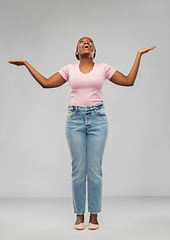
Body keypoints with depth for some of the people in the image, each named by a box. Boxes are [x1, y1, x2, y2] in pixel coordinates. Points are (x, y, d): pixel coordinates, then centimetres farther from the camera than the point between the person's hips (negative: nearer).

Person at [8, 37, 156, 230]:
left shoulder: (103, 68, 8)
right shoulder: (69, 69, 10)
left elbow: (129, 81, 6)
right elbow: (46, 83, 8)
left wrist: (138, 55, 7)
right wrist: (26, 64, 11)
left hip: (97, 119, 0)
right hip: (75, 119, 1)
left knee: (94, 169, 0)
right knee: (78, 169, 2)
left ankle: (94, 215, 14)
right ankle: (79, 215, 15)